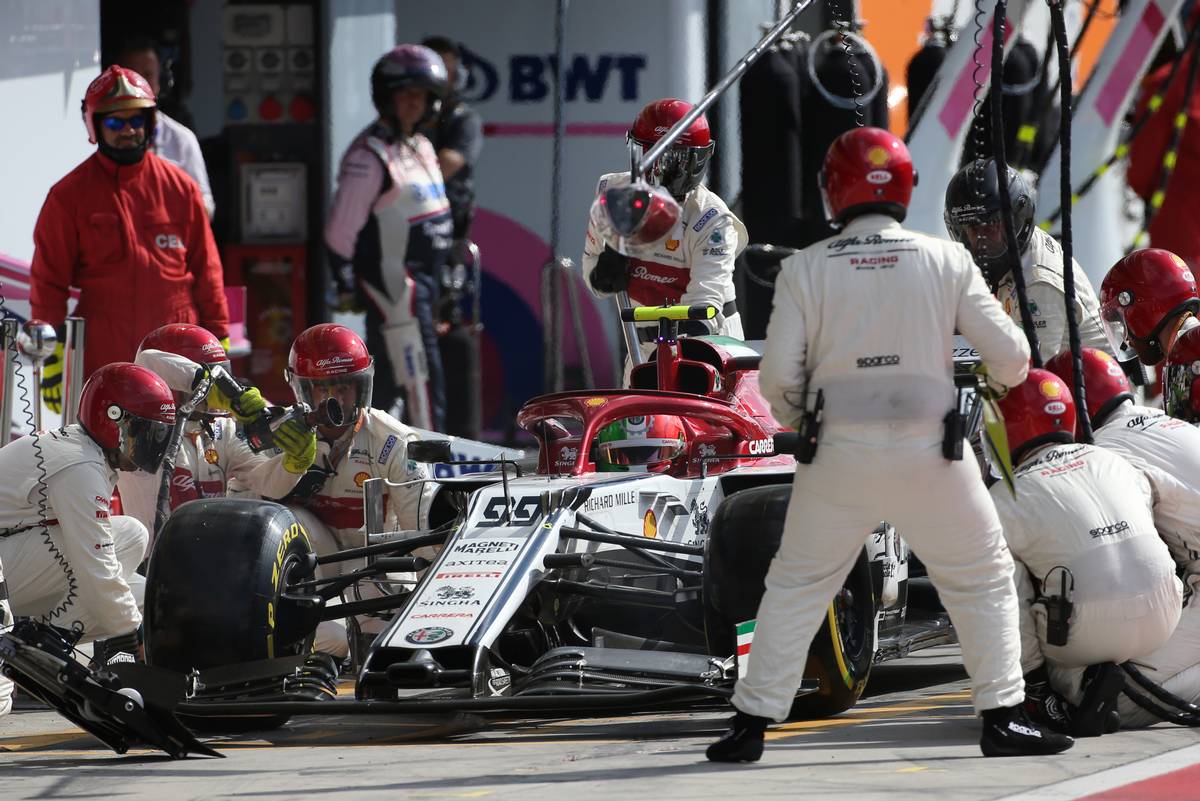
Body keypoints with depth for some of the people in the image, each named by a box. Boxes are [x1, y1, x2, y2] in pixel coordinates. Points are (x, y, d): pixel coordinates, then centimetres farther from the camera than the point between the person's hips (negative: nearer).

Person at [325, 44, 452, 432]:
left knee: (384, 377, 14)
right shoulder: (369, 155, -14)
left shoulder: (421, 147, 16)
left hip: (423, 279, 9)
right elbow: (341, 228, -14)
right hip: (391, 282, -9)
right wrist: (346, 287, -13)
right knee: (423, 381, -10)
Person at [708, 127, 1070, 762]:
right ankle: (1003, 716, 9)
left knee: (795, 586, 12)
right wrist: (999, 378, 25)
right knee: (983, 582, 14)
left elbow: (779, 375, -4)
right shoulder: (946, 261, -1)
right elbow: (1010, 353, 1)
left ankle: (751, 725, 10)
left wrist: (795, 418, 18)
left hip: (839, 456, 1)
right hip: (929, 454, -1)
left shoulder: (806, 268, -2)